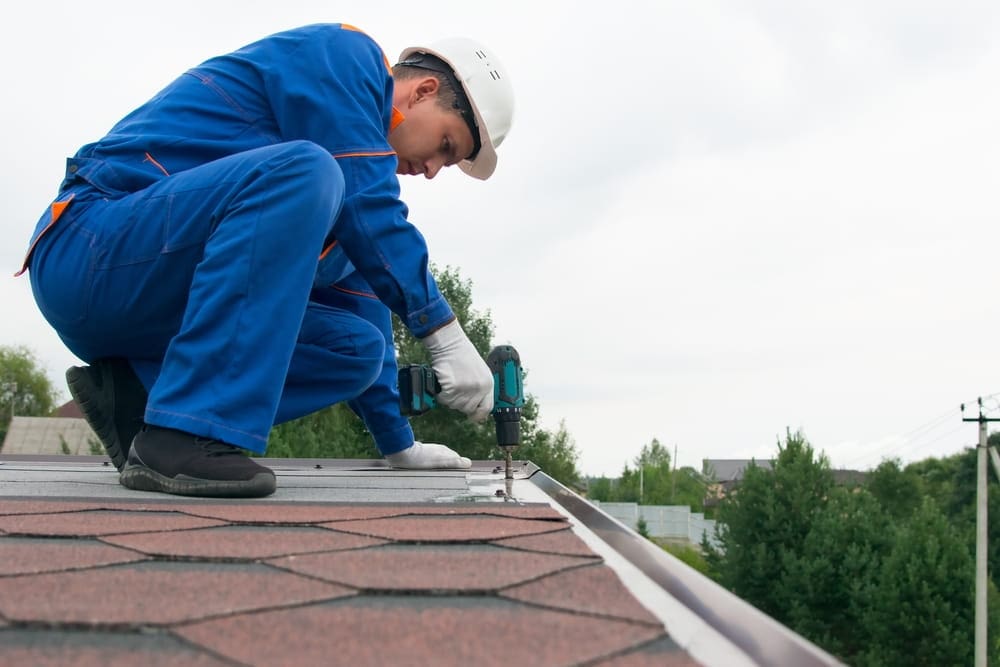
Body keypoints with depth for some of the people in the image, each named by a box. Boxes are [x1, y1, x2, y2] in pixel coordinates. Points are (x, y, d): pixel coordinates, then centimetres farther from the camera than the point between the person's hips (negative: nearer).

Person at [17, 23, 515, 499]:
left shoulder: (341, 183, 22)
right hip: (92, 251, -9)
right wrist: (444, 333, -12)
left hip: (158, 308, 9)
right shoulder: (344, 55, -2)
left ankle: (135, 395, -2)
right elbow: (367, 212, -16)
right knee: (304, 176, -30)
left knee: (358, 347, 2)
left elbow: (359, 305, 24)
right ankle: (185, 435, -32)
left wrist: (398, 443, 24)